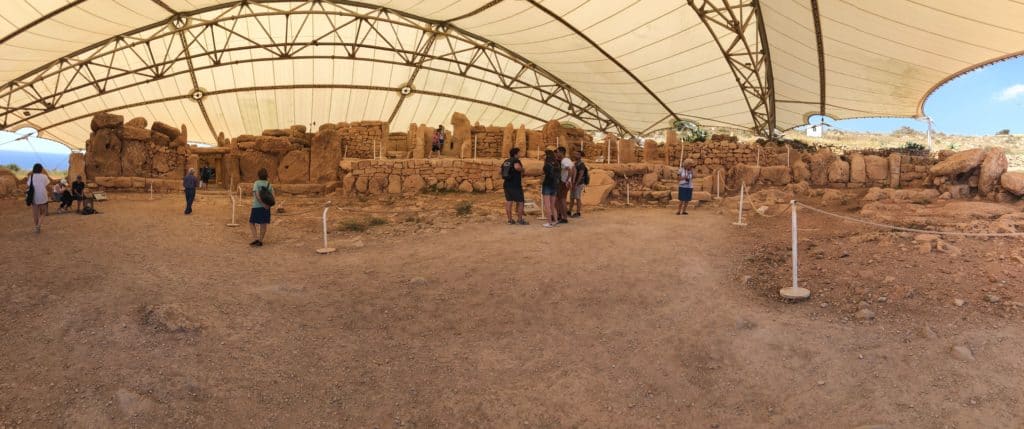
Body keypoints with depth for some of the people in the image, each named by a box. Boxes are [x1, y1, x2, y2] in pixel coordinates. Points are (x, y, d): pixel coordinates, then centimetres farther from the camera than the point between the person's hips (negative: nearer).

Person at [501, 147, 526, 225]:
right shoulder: (516, 161, -11)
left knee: (508, 201, 8)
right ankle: (520, 220, 8)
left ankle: (510, 219, 10)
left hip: (507, 184, 7)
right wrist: (521, 169, -12)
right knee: (520, 202, 4)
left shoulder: (505, 162, 12)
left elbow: (502, 171, 17)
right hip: (516, 185, -7)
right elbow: (517, 167, -33)